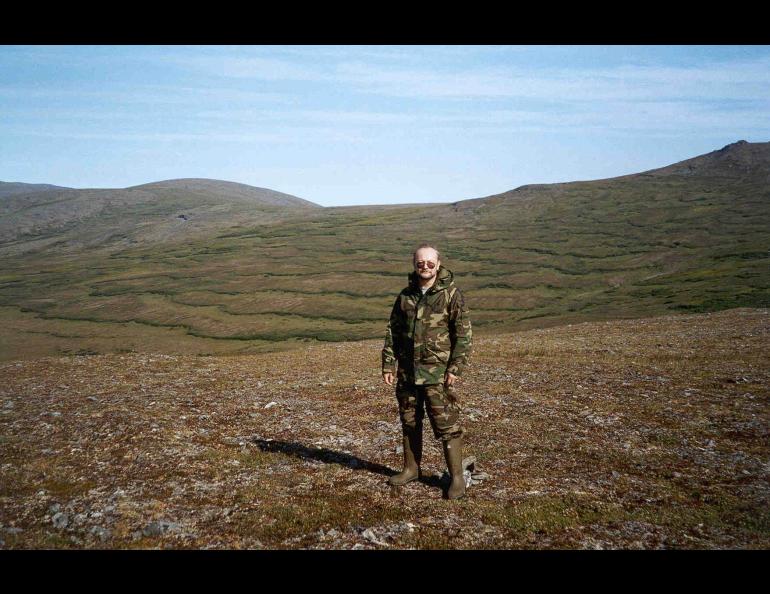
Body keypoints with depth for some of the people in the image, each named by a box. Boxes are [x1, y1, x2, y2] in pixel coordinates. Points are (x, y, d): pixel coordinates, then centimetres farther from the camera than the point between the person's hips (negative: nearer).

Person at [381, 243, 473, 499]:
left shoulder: (451, 294, -6)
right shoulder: (405, 296, 9)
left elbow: (464, 334, -7)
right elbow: (392, 332, 12)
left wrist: (455, 368, -13)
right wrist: (388, 365, 5)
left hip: (437, 373, -5)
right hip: (407, 372, 5)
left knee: (447, 425, -4)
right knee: (409, 423, 15)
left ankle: (457, 477, 5)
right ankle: (411, 469, 30)